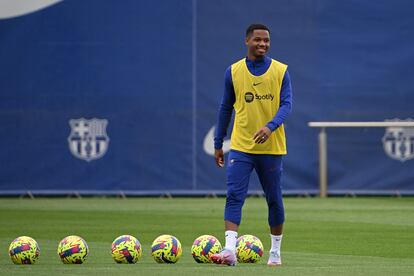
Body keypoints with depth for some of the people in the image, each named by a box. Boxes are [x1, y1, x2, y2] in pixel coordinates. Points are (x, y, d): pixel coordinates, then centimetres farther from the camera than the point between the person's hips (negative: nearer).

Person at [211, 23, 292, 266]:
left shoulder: (280, 71, -1)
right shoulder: (234, 71, 2)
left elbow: (286, 104, -8)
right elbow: (226, 108, 10)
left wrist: (271, 126, -27)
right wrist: (218, 144, 11)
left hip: (271, 147, 0)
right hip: (241, 146, 0)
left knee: (274, 198, 9)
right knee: (234, 196, -13)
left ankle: (275, 251, 23)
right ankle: (230, 251, -20)